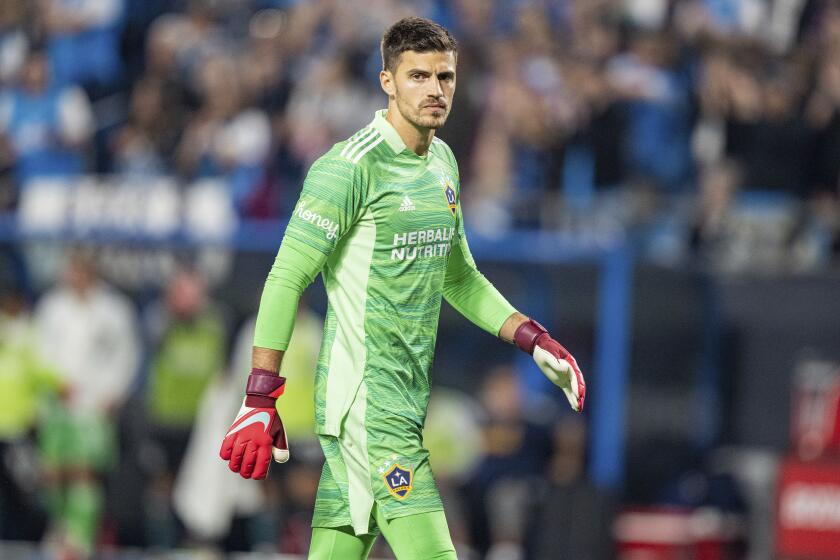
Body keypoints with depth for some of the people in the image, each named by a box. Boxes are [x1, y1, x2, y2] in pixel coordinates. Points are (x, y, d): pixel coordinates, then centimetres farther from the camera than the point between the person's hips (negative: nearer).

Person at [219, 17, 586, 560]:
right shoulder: (352, 165, -11)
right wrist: (261, 402, -16)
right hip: (362, 398, -8)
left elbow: (459, 278, 27)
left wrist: (535, 340, 17)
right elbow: (286, 279, -12)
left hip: (410, 398, 8)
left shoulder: (442, 163, 15)